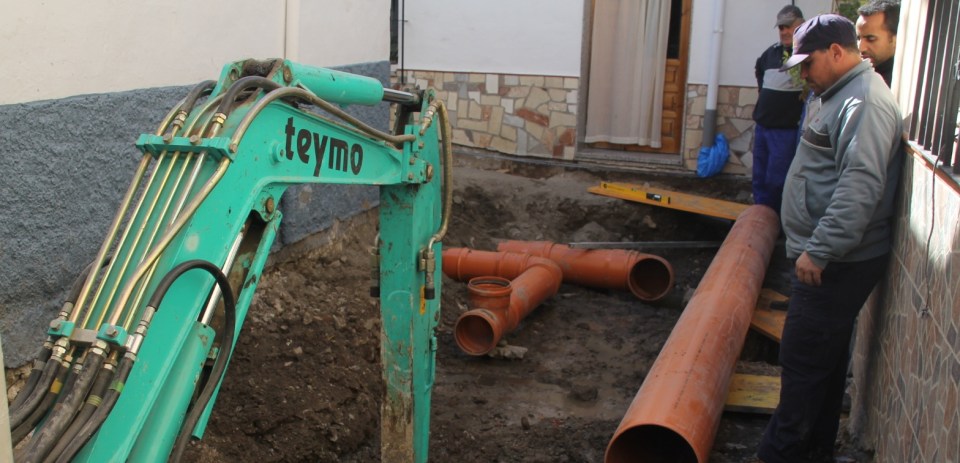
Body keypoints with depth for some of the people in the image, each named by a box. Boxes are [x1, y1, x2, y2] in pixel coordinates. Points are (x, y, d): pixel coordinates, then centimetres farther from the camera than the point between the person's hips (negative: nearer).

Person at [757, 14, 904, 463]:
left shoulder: (865, 101, -17)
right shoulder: (845, 95, 17)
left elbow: (860, 186, -28)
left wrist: (819, 250, -27)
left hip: (838, 264, -11)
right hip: (830, 258, 11)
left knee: (803, 360, -3)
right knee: (825, 357, 18)